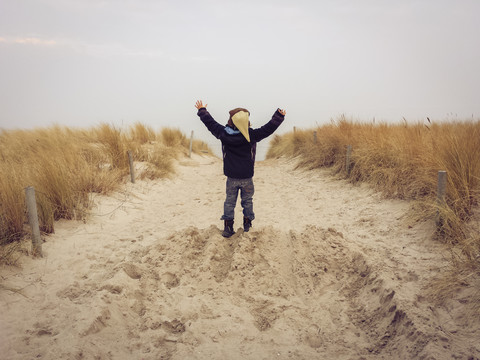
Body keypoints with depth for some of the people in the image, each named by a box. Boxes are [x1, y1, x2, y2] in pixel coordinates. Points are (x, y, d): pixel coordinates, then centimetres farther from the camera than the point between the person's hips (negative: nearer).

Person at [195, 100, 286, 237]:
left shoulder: (223, 133, -9)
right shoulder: (251, 135, -15)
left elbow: (210, 123, 4)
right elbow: (268, 128, -9)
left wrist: (202, 110, 18)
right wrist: (279, 116, 2)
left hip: (231, 177, 2)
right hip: (247, 177, -1)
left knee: (229, 201, 13)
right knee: (247, 200, 17)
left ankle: (228, 227, 10)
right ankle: (247, 224, 26)